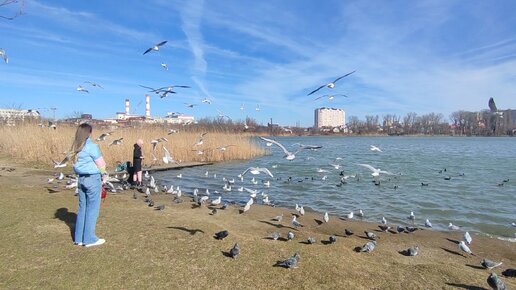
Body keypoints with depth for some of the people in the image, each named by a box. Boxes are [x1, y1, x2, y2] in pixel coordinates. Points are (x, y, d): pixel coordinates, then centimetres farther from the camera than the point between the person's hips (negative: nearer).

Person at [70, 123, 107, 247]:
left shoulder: (76, 147, 8)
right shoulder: (91, 146, -14)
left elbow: (79, 164, 11)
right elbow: (102, 164, -11)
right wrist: (103, 174, 10)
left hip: (81, 179, 7)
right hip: (93, 179, -7)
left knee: (82, 208, 15)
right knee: (92, 209, 1)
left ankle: (79, 238, 23)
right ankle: (89, 239, 8)